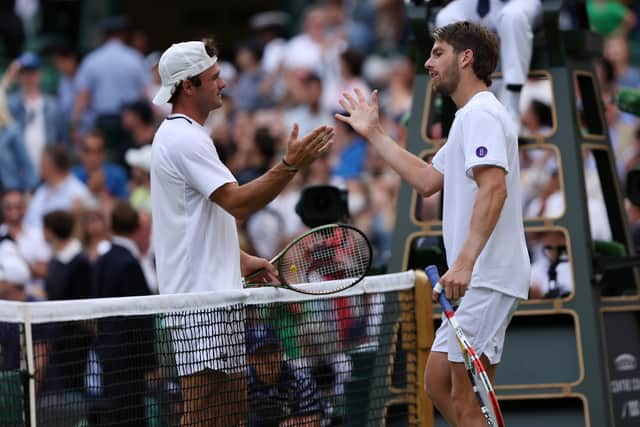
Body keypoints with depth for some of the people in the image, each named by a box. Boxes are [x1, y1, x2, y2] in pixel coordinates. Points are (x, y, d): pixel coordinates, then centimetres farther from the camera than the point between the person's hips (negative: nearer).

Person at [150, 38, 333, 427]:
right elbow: (237, 202, -23)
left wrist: (242, 260, 17)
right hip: (201, 294, -11)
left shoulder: (180, 135, 20)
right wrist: (291, 165, -29)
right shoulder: (185, 139, -15)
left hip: (214, 289, 11)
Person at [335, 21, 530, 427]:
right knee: (439, 384, 13)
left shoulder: (481, 113, -12)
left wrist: (465, 262, -32)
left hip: (486, 281, -11)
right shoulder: (470, 118, 23)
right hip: (474, 279, 11)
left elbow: (493, 189, -24)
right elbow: (428, 180, 28)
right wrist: (374, 134, 31)